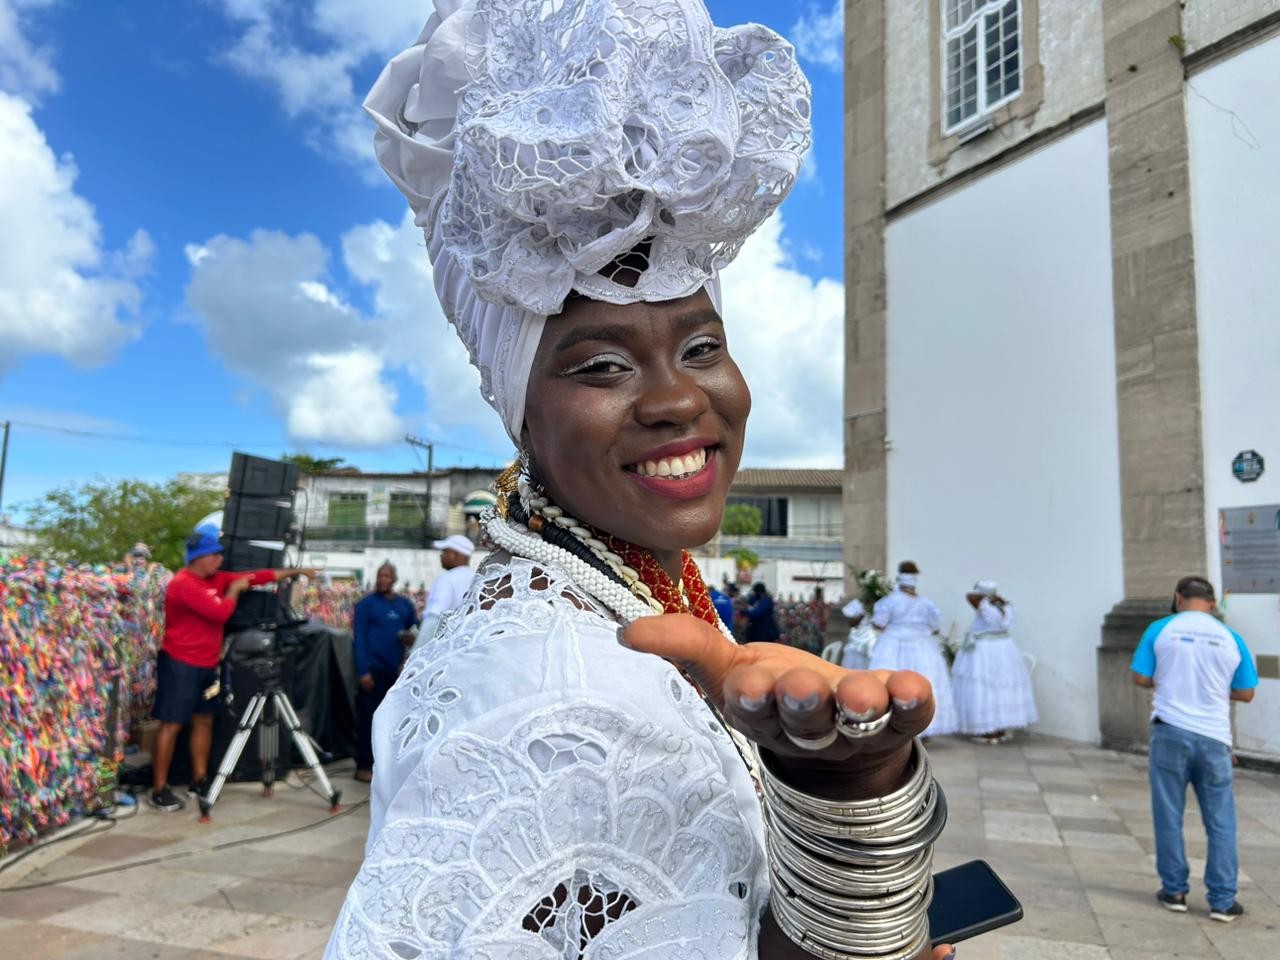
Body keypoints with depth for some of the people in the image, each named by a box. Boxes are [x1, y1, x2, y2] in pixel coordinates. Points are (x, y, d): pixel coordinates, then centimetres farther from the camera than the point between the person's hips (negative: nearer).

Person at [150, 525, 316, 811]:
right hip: (180, 664, -9)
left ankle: (199, 781, 21)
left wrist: (294, 572, 5)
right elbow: (220, 612, -25)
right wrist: (234, 589, -8)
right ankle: (159, 791, 2)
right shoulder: (183, 584, -19)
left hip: (206, 664, 9)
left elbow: (254, 577, 8)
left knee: (204, 720, 12)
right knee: (171, 724, -4)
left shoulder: (215, 579, 8)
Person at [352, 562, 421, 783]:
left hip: (396, 669, 4)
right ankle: (364, 766, 6)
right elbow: (358, 639, -8)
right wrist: (363, 671, -14)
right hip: (373, 669, -4)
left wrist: (412, 638, -5)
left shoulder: (405, 604, 10)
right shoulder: (366, 605, -3)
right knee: (369, 718, -1)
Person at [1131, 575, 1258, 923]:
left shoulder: (1161, 629, -1)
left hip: (1170, 732, -1)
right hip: (1213, 737, 2)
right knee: (1221, 822, 10)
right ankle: (1222, 901, 13)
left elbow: (1141, 678, 0)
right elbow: (1246, 694, 9)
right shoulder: (1231, 637, 4)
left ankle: (1175, 891, 17)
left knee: (1169, 817, 9)